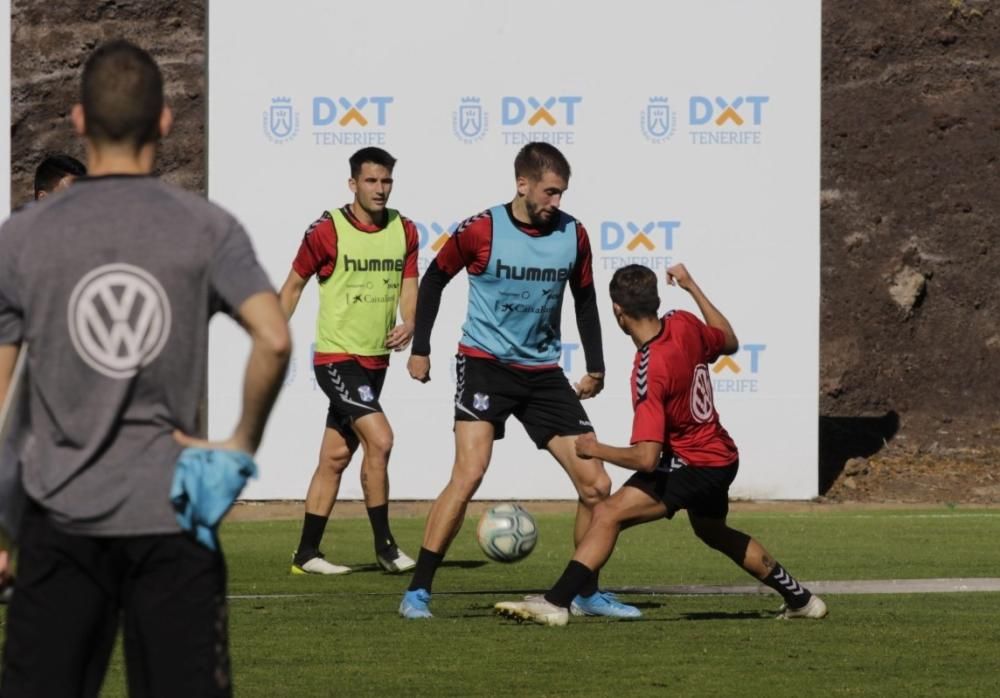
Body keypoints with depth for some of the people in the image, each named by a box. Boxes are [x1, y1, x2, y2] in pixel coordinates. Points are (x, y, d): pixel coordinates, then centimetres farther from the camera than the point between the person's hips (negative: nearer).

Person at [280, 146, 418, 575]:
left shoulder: (403, 231, 5)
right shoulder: (327, 231, -10)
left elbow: (408, 286, 6)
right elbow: (294, 285, 0)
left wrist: (409, 325, -15)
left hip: (375, 359, 6)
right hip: (336, 358, -6)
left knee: (336, 456, 11)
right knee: (379, 439, -19)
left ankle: (306, 555, 18)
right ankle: (384, 545, -9)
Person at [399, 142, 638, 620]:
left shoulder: (573, 235, 0)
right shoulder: (481, 231, -11)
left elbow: (584, 298, 15)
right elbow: (434, 279, 4)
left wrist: (595, 366, 9)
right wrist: (419, 348, 3)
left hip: (543, 374, 5)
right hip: (485, 364, -5)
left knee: (596, 485, -1)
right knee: (468, 475, -22)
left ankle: (587, 593, 17)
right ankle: (417, 592, -15)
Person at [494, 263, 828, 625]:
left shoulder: (649, 372, -28)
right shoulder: (684, 325, -7)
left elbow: (646, 458, -31)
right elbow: (729, 341, 18)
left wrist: (596, 450, -15)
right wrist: (692, 287, 23)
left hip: (692, 466, -9)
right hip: (722, 457, 9)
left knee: (608, 514, -19)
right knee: (712, 531, 34)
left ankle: (555, 602, -29)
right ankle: (800, 599, 47)